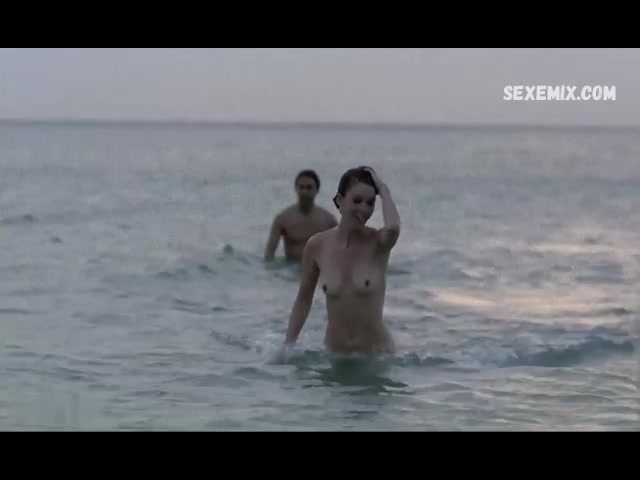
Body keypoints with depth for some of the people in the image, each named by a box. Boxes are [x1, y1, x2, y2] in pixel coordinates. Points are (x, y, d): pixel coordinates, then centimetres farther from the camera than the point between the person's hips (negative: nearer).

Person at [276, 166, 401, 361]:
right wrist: (288, 344, 6)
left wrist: (383, 190, -19)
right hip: (333, 353, 2)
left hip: (377, 352, -2)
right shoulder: (317, 245, -4)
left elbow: (393, 228, -35)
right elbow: (304, 298, 8)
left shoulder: (378, 243, -10)